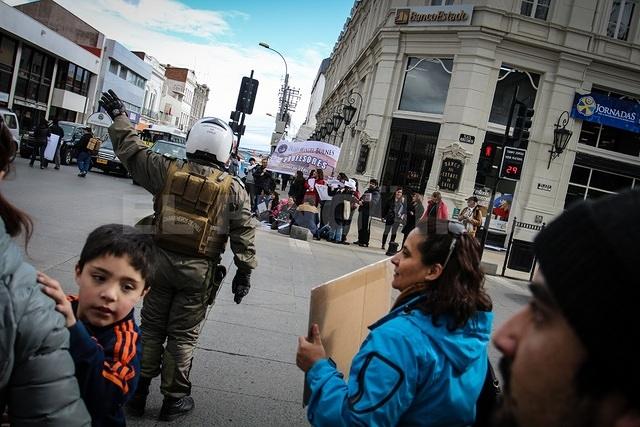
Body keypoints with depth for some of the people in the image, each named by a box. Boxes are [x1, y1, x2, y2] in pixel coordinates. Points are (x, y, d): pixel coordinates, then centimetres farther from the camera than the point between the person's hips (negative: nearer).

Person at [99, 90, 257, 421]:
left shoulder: (168, 170, -3)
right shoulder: (232, 188, -7)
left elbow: (132, 151, 9)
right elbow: (244, 235, -6)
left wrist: (119, 117, 21)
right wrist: (244, 272, 2)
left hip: (161, 260, 2)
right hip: (199, 270, -2)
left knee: (151, 327, 17)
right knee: (183, 335, 10)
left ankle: (138, 390, 28)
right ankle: (173, 399, 23)